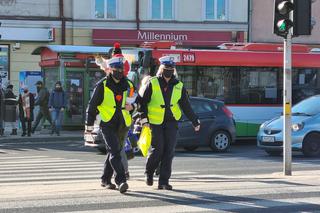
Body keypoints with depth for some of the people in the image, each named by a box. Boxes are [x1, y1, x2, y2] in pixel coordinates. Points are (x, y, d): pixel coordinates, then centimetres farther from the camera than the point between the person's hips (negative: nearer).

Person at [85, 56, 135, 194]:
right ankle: (121, 181, -23)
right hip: (107, 124, -5)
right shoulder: (102, 85, -5)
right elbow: (92, 105, -1)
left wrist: (131, 106, -4)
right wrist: (89, 125, -2)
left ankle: (105, 179, 28)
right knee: (115, 152, -17)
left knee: (114, 152, 14)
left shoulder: (127, 85, 9)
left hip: (121, 125, 5)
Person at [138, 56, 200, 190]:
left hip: (171, 122, 3)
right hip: (155, 122, -3)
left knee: (169, 151, -5)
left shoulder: (179, 86, 8)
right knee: (157, 149, -6)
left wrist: (195, 122, 15)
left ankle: (163, 181, 0)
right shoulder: (152, 84, -1)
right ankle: (149, 172, 22)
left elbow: (186, 106, 15)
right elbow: (143, 102, 0)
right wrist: (144, 119, -10)